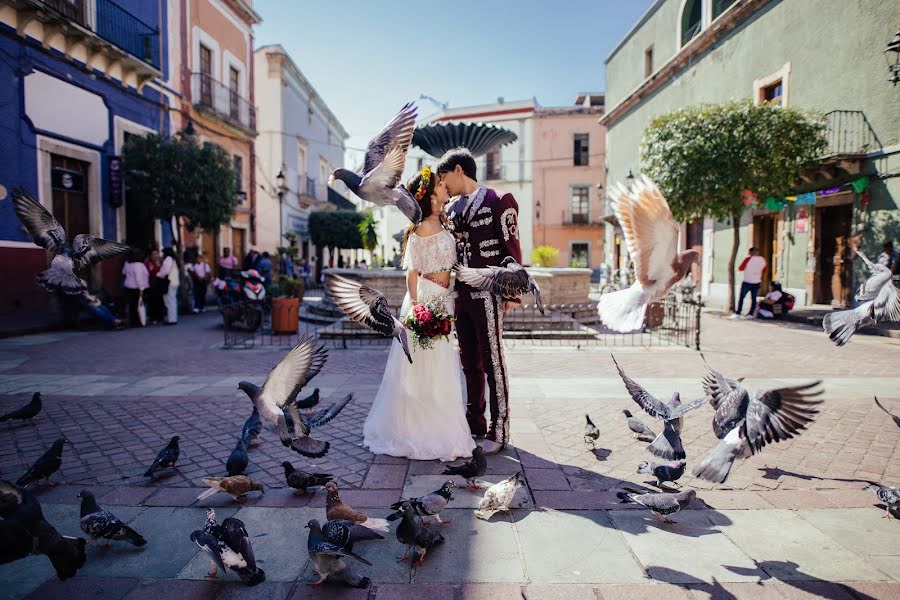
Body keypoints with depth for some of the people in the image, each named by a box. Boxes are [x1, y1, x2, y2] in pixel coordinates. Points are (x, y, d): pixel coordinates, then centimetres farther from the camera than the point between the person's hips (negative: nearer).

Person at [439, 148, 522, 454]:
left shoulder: (499, 202, -5)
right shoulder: (453, 209, 15)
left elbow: (512, 249, -7)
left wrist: (512, 293, -11)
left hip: (487, 295, -7)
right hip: (461, 296, 7)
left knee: (492, 362, 0)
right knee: (469, 363, 13)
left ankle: (498, 430, 10)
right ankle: (475, 422, 26)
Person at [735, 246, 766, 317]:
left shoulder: (748, 259, -13)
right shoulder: (763, 260, 2)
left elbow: (740, 268, -7)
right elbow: (765, 269, 17)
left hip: (747, 282, -4)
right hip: (756, 282, 4)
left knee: (741, 297, 3)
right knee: (753, 298, 12)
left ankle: (738, 313, 0)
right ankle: (751, 313, 11)